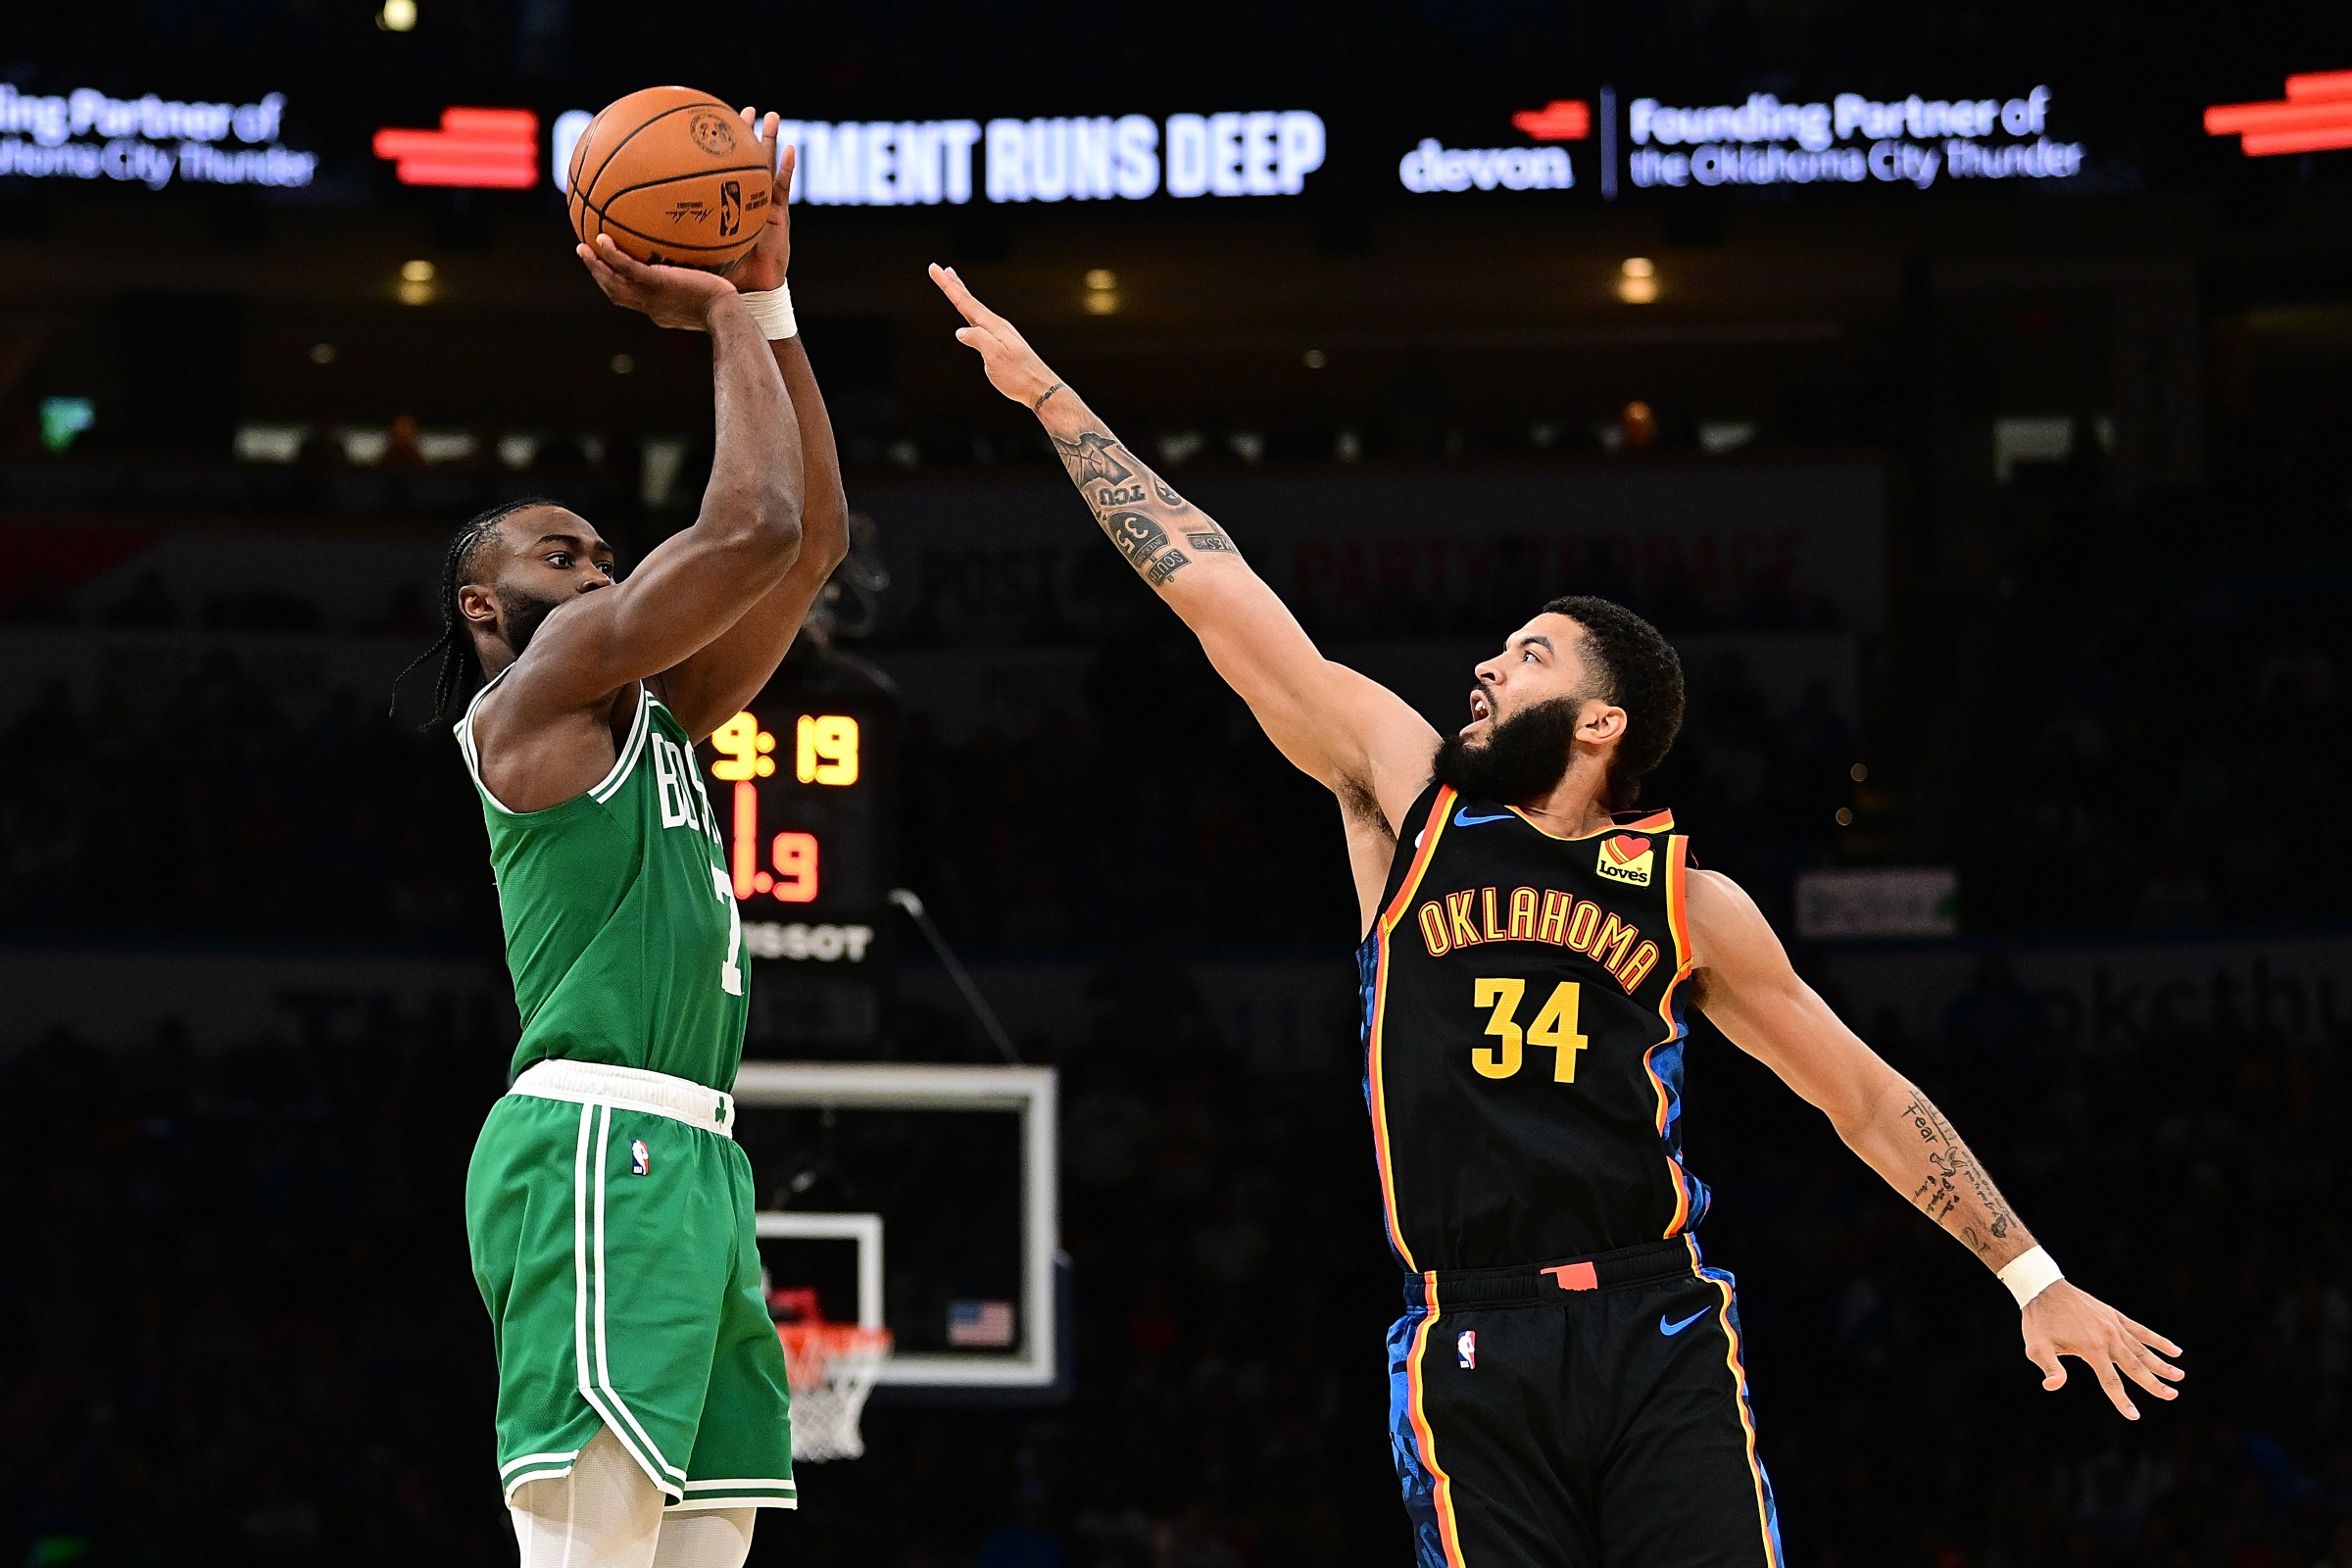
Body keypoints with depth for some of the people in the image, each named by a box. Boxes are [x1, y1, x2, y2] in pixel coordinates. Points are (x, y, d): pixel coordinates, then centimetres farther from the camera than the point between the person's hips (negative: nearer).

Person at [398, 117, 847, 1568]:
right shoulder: (538, 689, 0)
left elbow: (817, 538, 23)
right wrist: (726, 315, 2)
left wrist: (768, 301, 19)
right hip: (599, 1144, -10)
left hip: (689, 1162, 10)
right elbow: (756, 527, -10)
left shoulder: (651, 715, 26)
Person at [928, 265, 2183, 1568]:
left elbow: (1869, 1099, 16)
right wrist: (1049, 396, 10)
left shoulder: (1691, 902, 10)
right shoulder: (1404, 792, 11)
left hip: (1657, 1337, 0)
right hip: (1470, 1354, 0)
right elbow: (1207, 583, 10)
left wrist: (2037, 1281, 12)